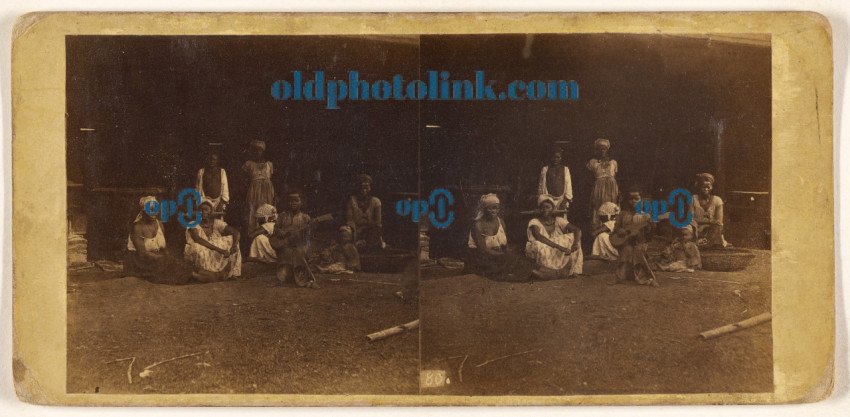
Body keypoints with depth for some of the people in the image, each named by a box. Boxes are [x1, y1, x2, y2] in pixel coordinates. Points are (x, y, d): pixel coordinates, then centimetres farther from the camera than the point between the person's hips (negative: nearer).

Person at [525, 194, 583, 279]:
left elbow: (577, 230, -6)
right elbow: (538, 236, -26)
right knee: (538, 245, -35)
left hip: (559, 256, 5)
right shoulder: (534, 222, -6)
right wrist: (559, 247, -35)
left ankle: (573, 270, -3)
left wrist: (575, 243, -28)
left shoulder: (559, 221, 6)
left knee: (573, 238, -10)